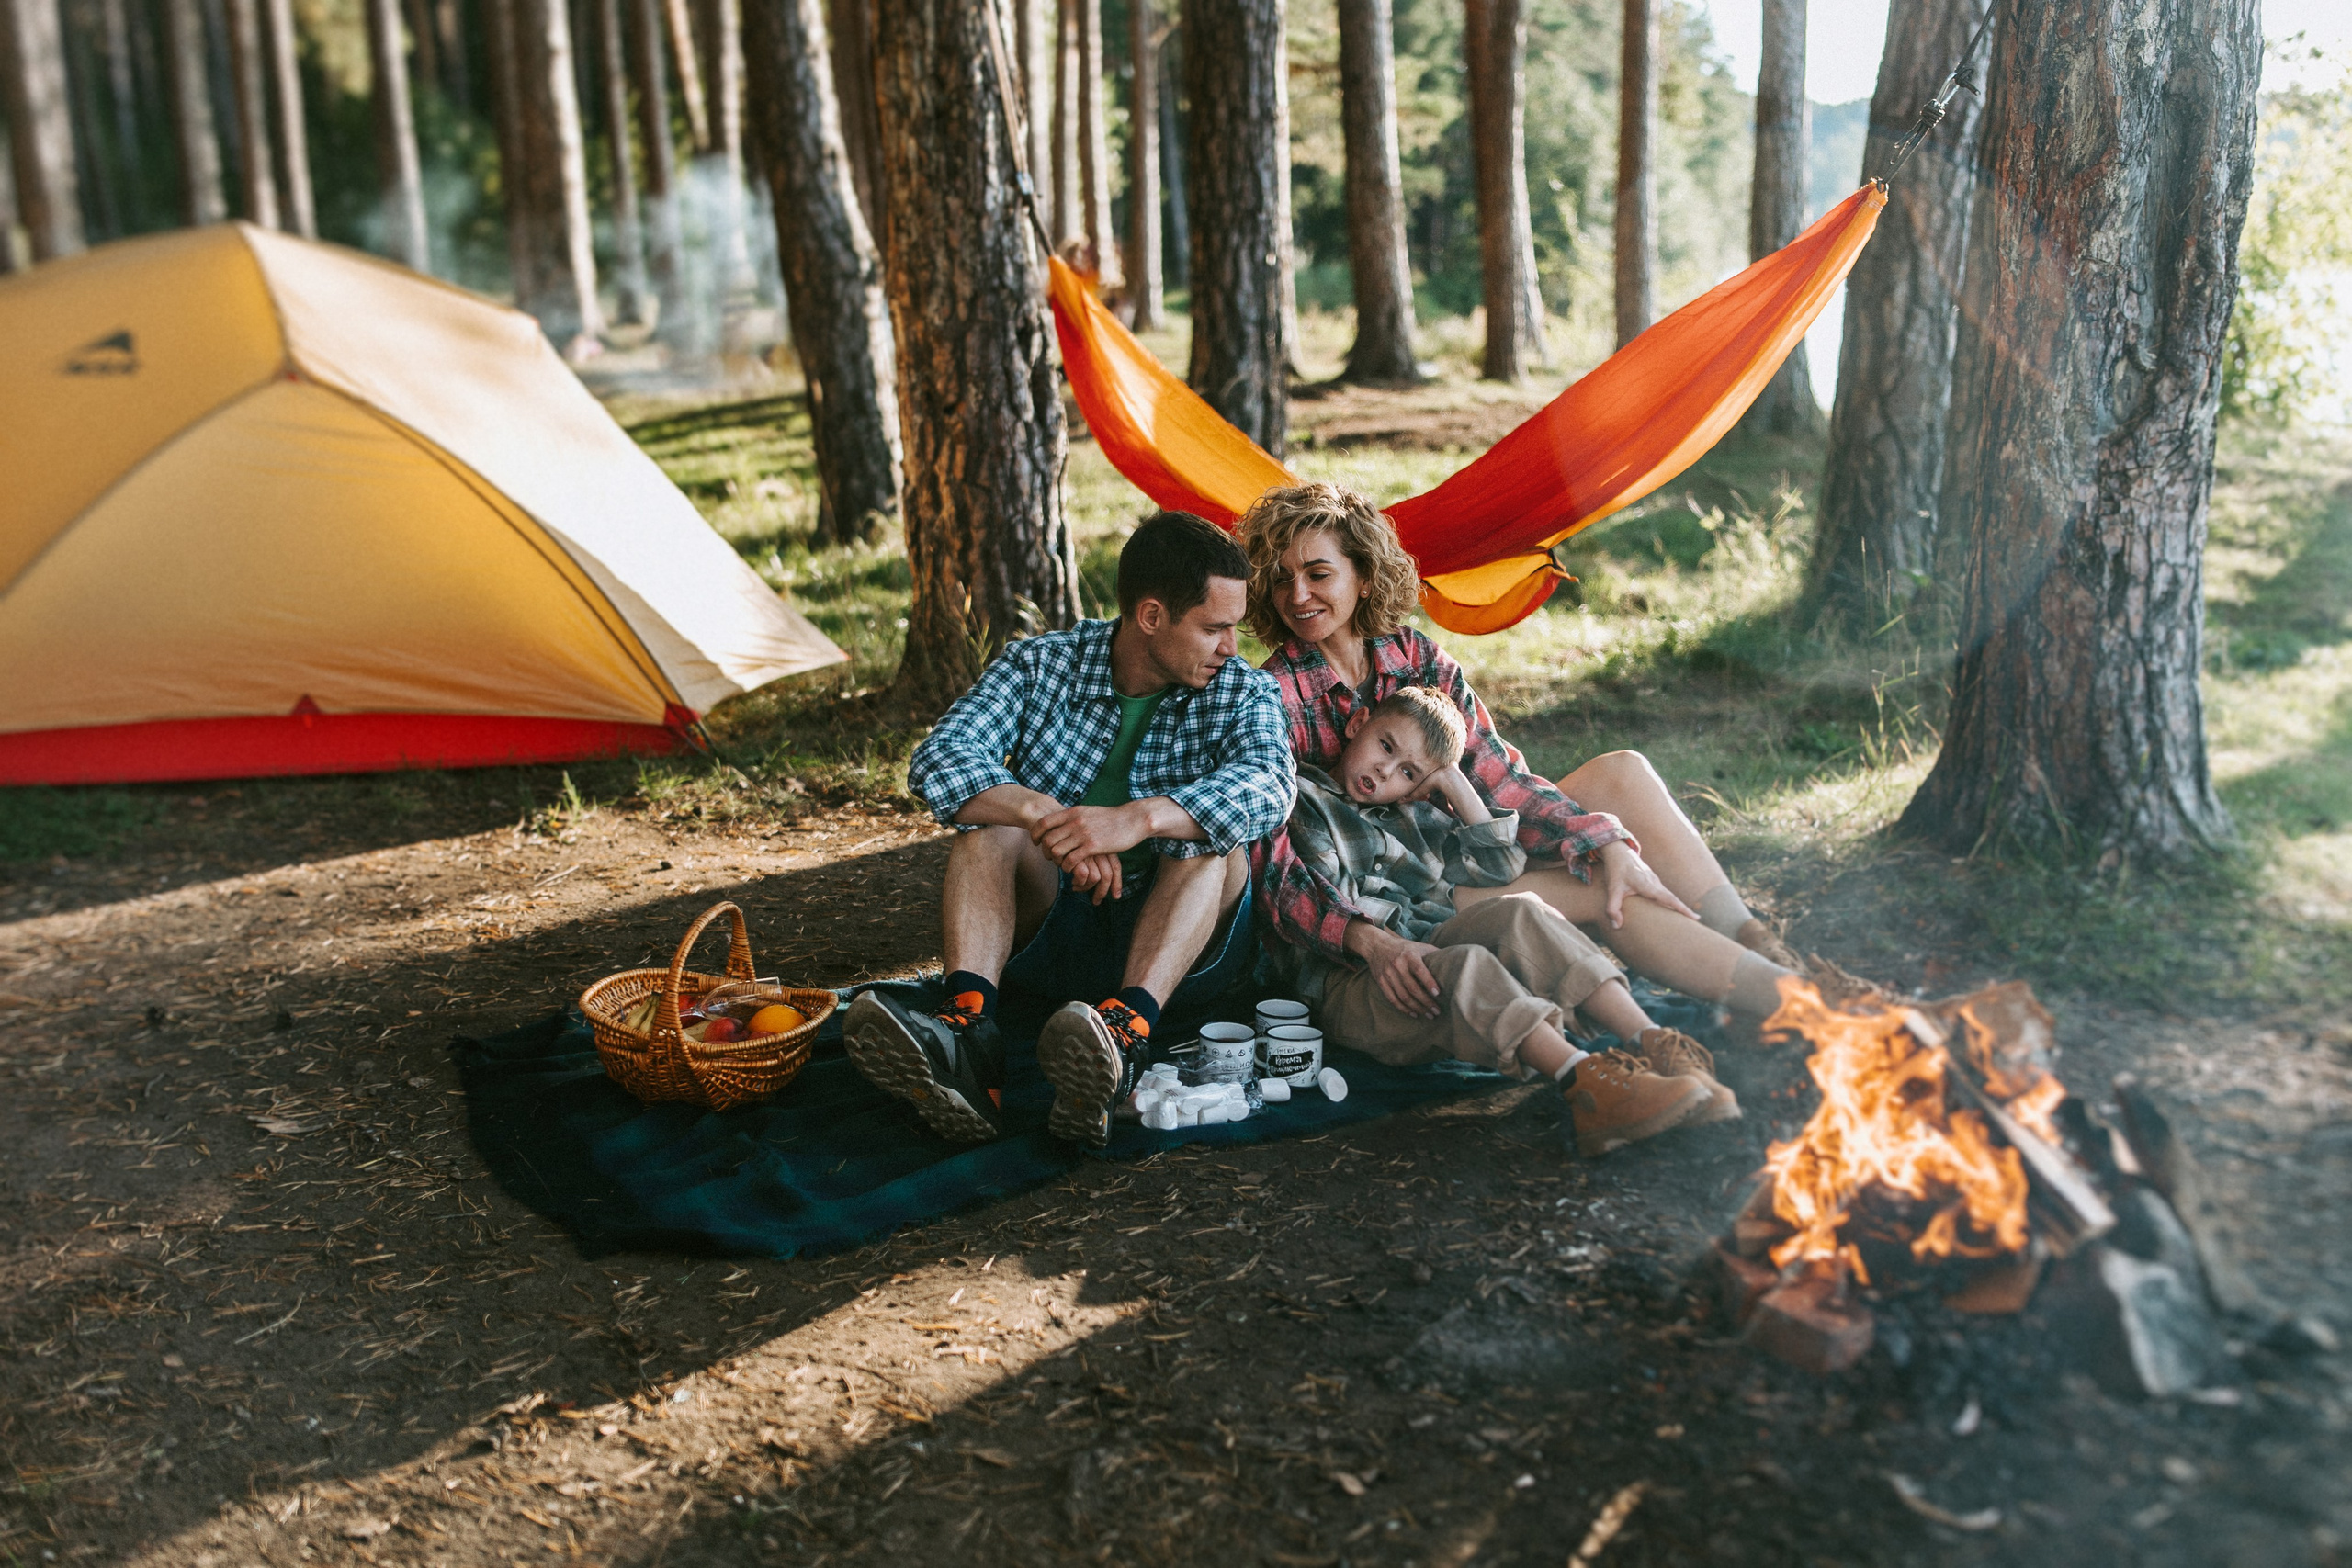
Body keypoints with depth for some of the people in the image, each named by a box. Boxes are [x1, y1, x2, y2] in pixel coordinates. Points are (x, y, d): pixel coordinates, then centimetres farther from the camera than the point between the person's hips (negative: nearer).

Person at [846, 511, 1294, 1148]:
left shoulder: (1245, 692, -1)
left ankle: (1127, 1031, -51)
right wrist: (1042, 813, -37)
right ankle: (968, 1025, -44)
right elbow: (939, 759, -17)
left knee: (1207, 836, -28)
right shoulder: (1041, 666, -1)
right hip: (1046, 929, 1)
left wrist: (1140, 818, -42)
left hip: (1188, 947, -1)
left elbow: (1267, 786, -24)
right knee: (991, 812, -22)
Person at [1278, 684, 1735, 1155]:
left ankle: (1646, 1040, -34)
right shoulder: (1303, 800, 6)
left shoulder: (1414, 815, 27)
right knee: (1465, 965, -34)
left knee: (1518, 913, -21)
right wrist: (1397, 947, -17)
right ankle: (1585, 1085, -54)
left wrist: (1454, 782, 19)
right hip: (1348, 984, -6)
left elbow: (1500, 865, 24)